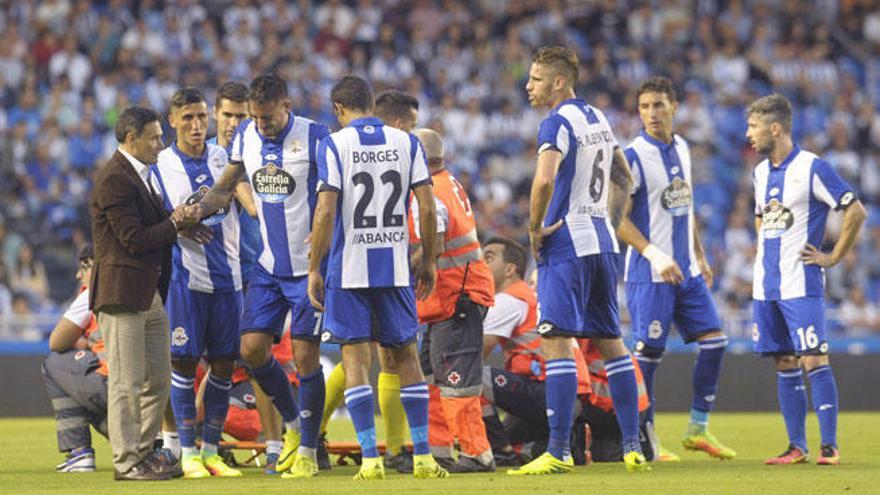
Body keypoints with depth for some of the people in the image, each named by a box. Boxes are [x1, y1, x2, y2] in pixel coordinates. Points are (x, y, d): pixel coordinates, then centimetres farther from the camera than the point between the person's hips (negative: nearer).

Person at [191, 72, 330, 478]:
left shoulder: (314, 137, -14)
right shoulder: (245, 136, 3)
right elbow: (227, 186, 15)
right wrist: (200, 209, -5)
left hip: (310, 267, -5)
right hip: (270, 266, 5)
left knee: (305, 356, -5)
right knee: (252, 348, 0)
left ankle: (308, 451, 7)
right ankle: (292, 424, 23)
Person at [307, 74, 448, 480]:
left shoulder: (334, 145, -4)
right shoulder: (405, 142, 5)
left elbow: (326, 211, -11)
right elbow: (427, 207, 1)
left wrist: (314, 269, -4)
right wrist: (428, 260, 12)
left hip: (349, 267, -3)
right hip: (395, 267, 3)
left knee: (356, 359, 1)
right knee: (406, 355, 11)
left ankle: (370, 458, -5)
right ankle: (422, 457, 8)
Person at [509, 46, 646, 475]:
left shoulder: (557, 123, -12)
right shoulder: (597, 118, 15)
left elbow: (545, 179, -28)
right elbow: (623, 177, 25)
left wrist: (535, 229, -15)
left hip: (566, 245, -9)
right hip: (602, 242, 9)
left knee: (556, 341, -8)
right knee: (610, 341, 12)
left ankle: (558, 452, -12)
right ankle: (633, 447, 12)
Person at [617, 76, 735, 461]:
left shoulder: (681, 148, 11)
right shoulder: (634, 157, -12)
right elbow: (618, 219, -15)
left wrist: (699, 256, 21)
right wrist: (654, 255, -22)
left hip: (687, 271, 7)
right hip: (650, 274, -7)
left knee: (714, 340, 3)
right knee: (648, 353, -5)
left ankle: (698, 429, 13)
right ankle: (645, 440, 4)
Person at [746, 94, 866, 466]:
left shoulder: (812, 168, -9)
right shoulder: (761, 173, 13)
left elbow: (856, 212, -9)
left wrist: (833, 257, -8)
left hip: (802, 285, -7)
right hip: (766, 286, 7)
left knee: (814, 361, -10)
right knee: (785, 364, 7)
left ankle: (829, 445, -8)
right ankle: (797, 446, 11)